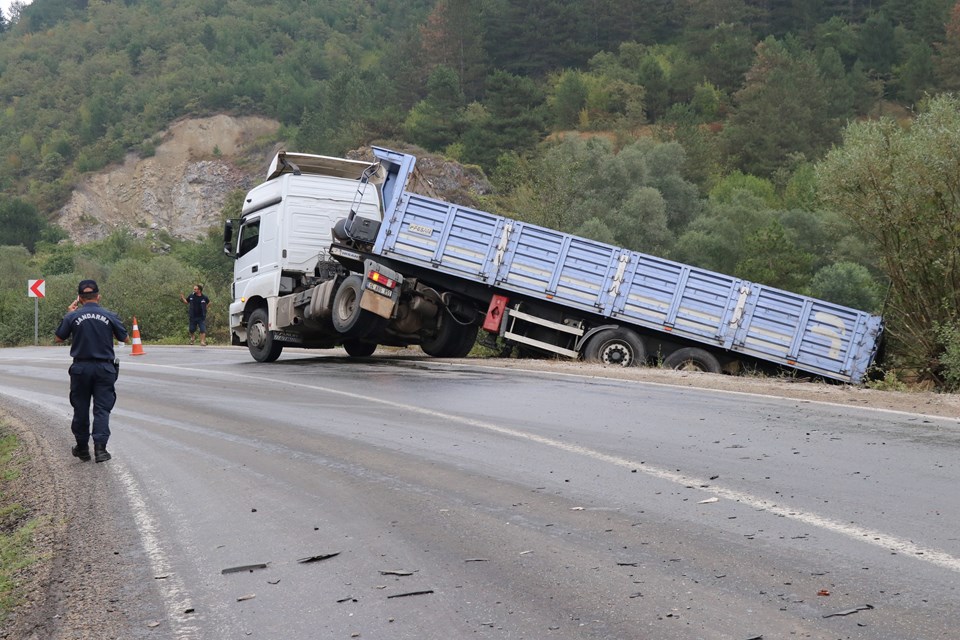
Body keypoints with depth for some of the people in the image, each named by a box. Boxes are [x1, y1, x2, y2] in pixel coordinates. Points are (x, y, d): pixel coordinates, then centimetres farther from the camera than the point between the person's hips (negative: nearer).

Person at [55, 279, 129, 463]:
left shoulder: (73, 317, -6)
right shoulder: (110, 316, -4)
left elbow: (59, 338, 9)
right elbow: (125, 338, 6)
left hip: (81, 368, 0)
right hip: (104, 368, 0)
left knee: (81, 409, 12)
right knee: (102, 408, 2)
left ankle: (82, 448, 21)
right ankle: (100, 447, -8)